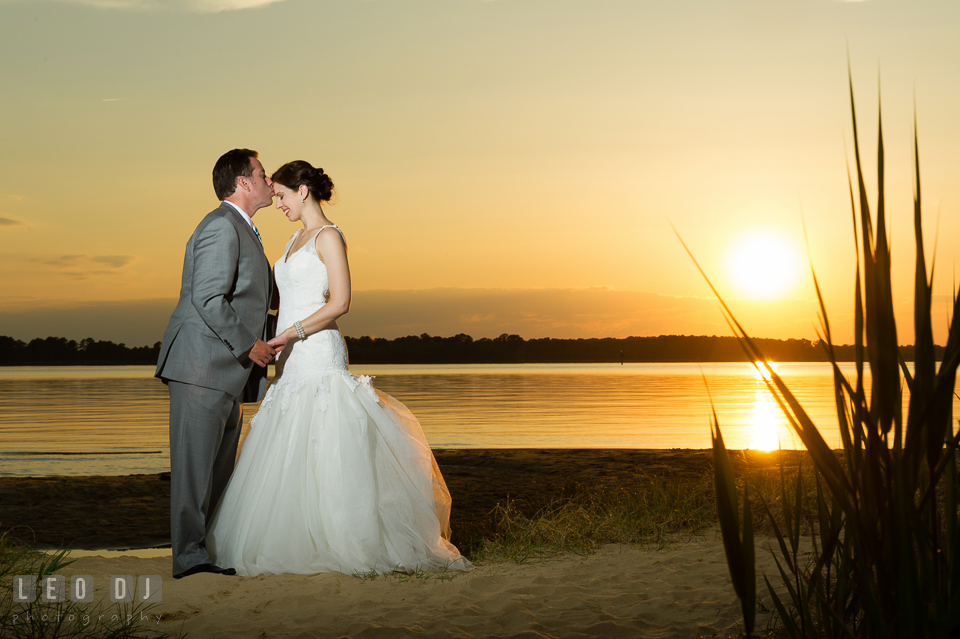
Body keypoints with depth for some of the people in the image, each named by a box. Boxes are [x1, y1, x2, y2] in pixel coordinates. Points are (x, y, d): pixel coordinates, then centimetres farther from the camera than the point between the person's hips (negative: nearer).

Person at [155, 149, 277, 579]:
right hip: (202, 365, -10)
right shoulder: (222, 225, -12)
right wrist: (247, 344, -16)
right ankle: (190, 554, -4)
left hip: (226, 370, 10)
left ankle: (213, 549, 16)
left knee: (219, 463, 11)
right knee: (196, 459, -7)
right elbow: (208, 298, -20)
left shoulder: (240, 230, 22)